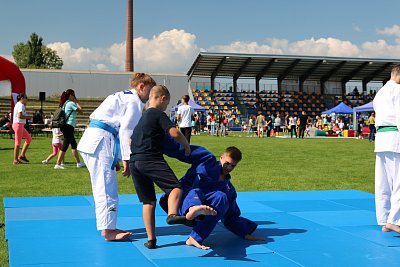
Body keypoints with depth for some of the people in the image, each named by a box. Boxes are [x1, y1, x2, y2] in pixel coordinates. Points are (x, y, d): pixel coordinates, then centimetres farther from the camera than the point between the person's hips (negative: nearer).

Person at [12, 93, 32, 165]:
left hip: (20, 125, 10)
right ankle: (15, 160, 1)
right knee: (18, 143, -4)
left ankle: (22, 155, 13)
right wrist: (28, 117, -10)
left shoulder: (17, 104, 17)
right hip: (18, 124, -10)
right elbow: (20, 116, -24)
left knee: (29, 138, 13)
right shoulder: (21, 105, -13)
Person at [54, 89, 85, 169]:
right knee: (65, 146, -8)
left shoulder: (65, 103, 15)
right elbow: (80, 111, -9)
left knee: (74, 145, 17)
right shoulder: (71, 103, -11)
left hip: (65, 126, 10)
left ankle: (78, 162, 24)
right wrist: (76, 102, -1)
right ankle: (58, 164, -8)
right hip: (69, 126, -10)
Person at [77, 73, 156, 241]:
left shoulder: (121, 97, 26)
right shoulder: (135, 101, -3)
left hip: (91, 138, 10)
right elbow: (126, 131, -13)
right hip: (101, 141, -10)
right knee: (106, 186, -8)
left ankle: (108, 227, 20)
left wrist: (116, 158, 24)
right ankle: (107, 230, -6)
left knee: (105, 187, 14)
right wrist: (127, 159, -11)